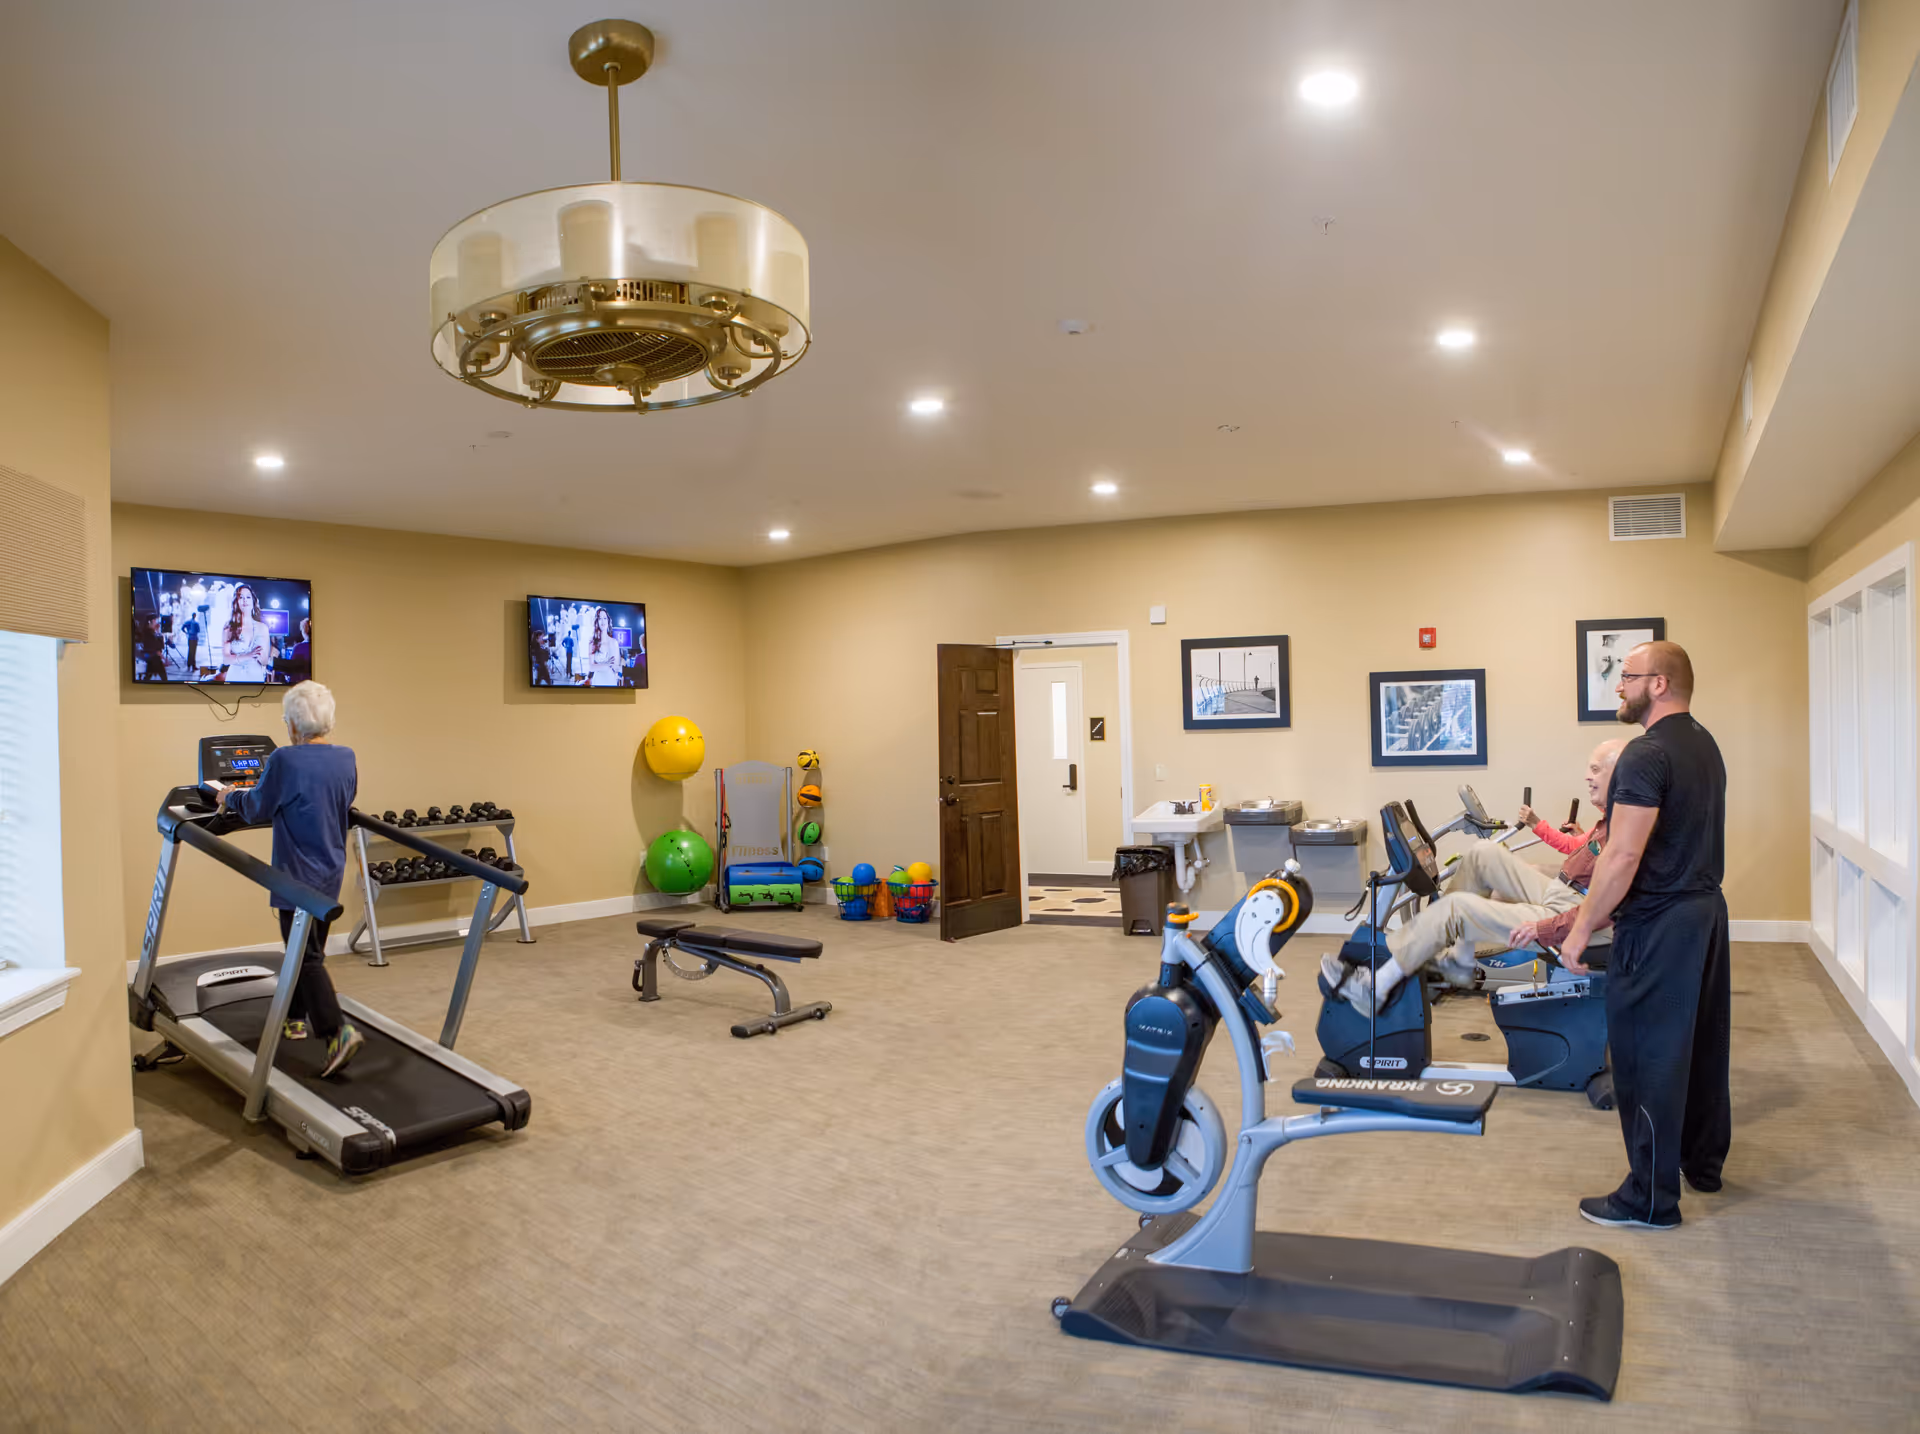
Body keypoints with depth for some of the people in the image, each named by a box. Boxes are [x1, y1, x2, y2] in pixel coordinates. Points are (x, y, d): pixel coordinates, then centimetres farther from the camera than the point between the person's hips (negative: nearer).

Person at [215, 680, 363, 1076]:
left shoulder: (285, 760, -16)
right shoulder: (346, 759, 3)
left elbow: (257, 809, -6)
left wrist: (230, 797, 16)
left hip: (299, 875, -7)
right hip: (332, 873, 7)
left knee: (306, 957, -6)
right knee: (309, 950, 21)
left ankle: (339, 1031, -17)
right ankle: (294, 1019, 34)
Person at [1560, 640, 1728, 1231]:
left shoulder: (1647, 754, -19)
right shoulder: (1704, 745, 11)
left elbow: (1624, 857, -22)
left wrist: (1581, 928, -15)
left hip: (1658, 925, -10)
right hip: (1706, 911, 10)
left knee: (1647, 1057, -1)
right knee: (1702, 1044, 19)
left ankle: (1650, 1198, 7)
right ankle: (1704, 1162, 34)